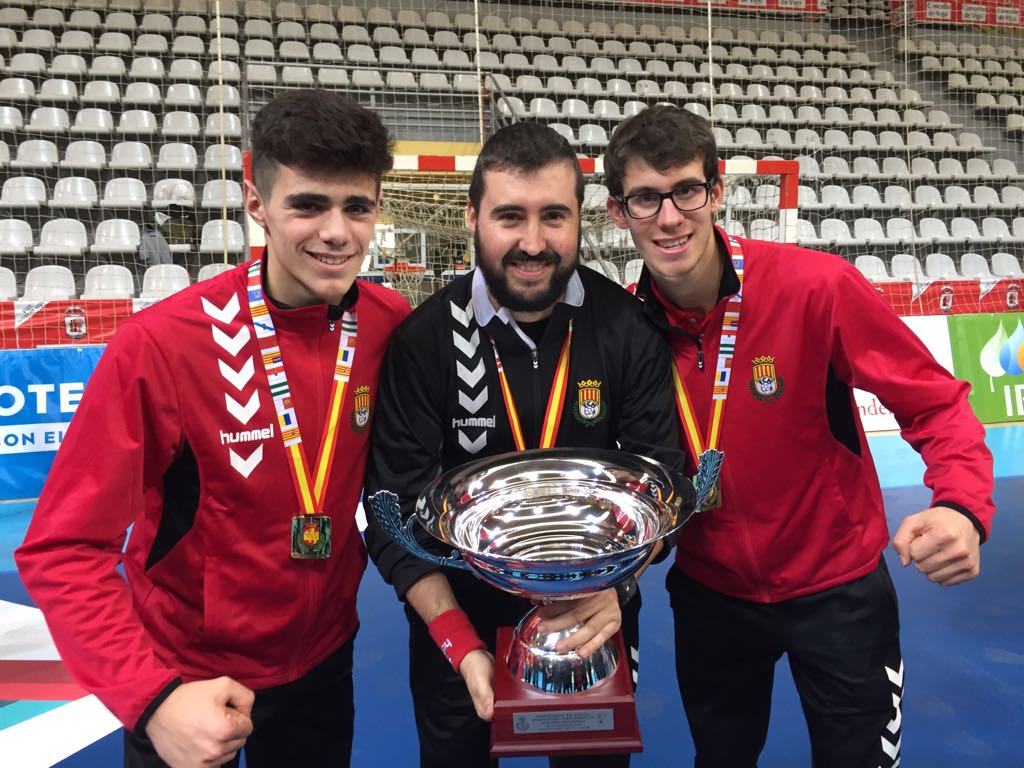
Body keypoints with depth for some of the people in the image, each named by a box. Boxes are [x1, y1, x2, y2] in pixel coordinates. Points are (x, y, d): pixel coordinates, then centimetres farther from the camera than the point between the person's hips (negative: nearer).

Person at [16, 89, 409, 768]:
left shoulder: (392, 326, -14)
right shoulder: (160, 345, -25)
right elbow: (64, 550, -20)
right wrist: (152, 698, -29)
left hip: (323, 660, 3)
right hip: (183, 680, -3)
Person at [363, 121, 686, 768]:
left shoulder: (628, 328, -13)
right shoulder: (424, 339, -17)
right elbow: (396, 510, -17)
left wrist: (615, 583, -29)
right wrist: (461, 644, -24)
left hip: (596, 615, 2)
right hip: (459, 612, -1)